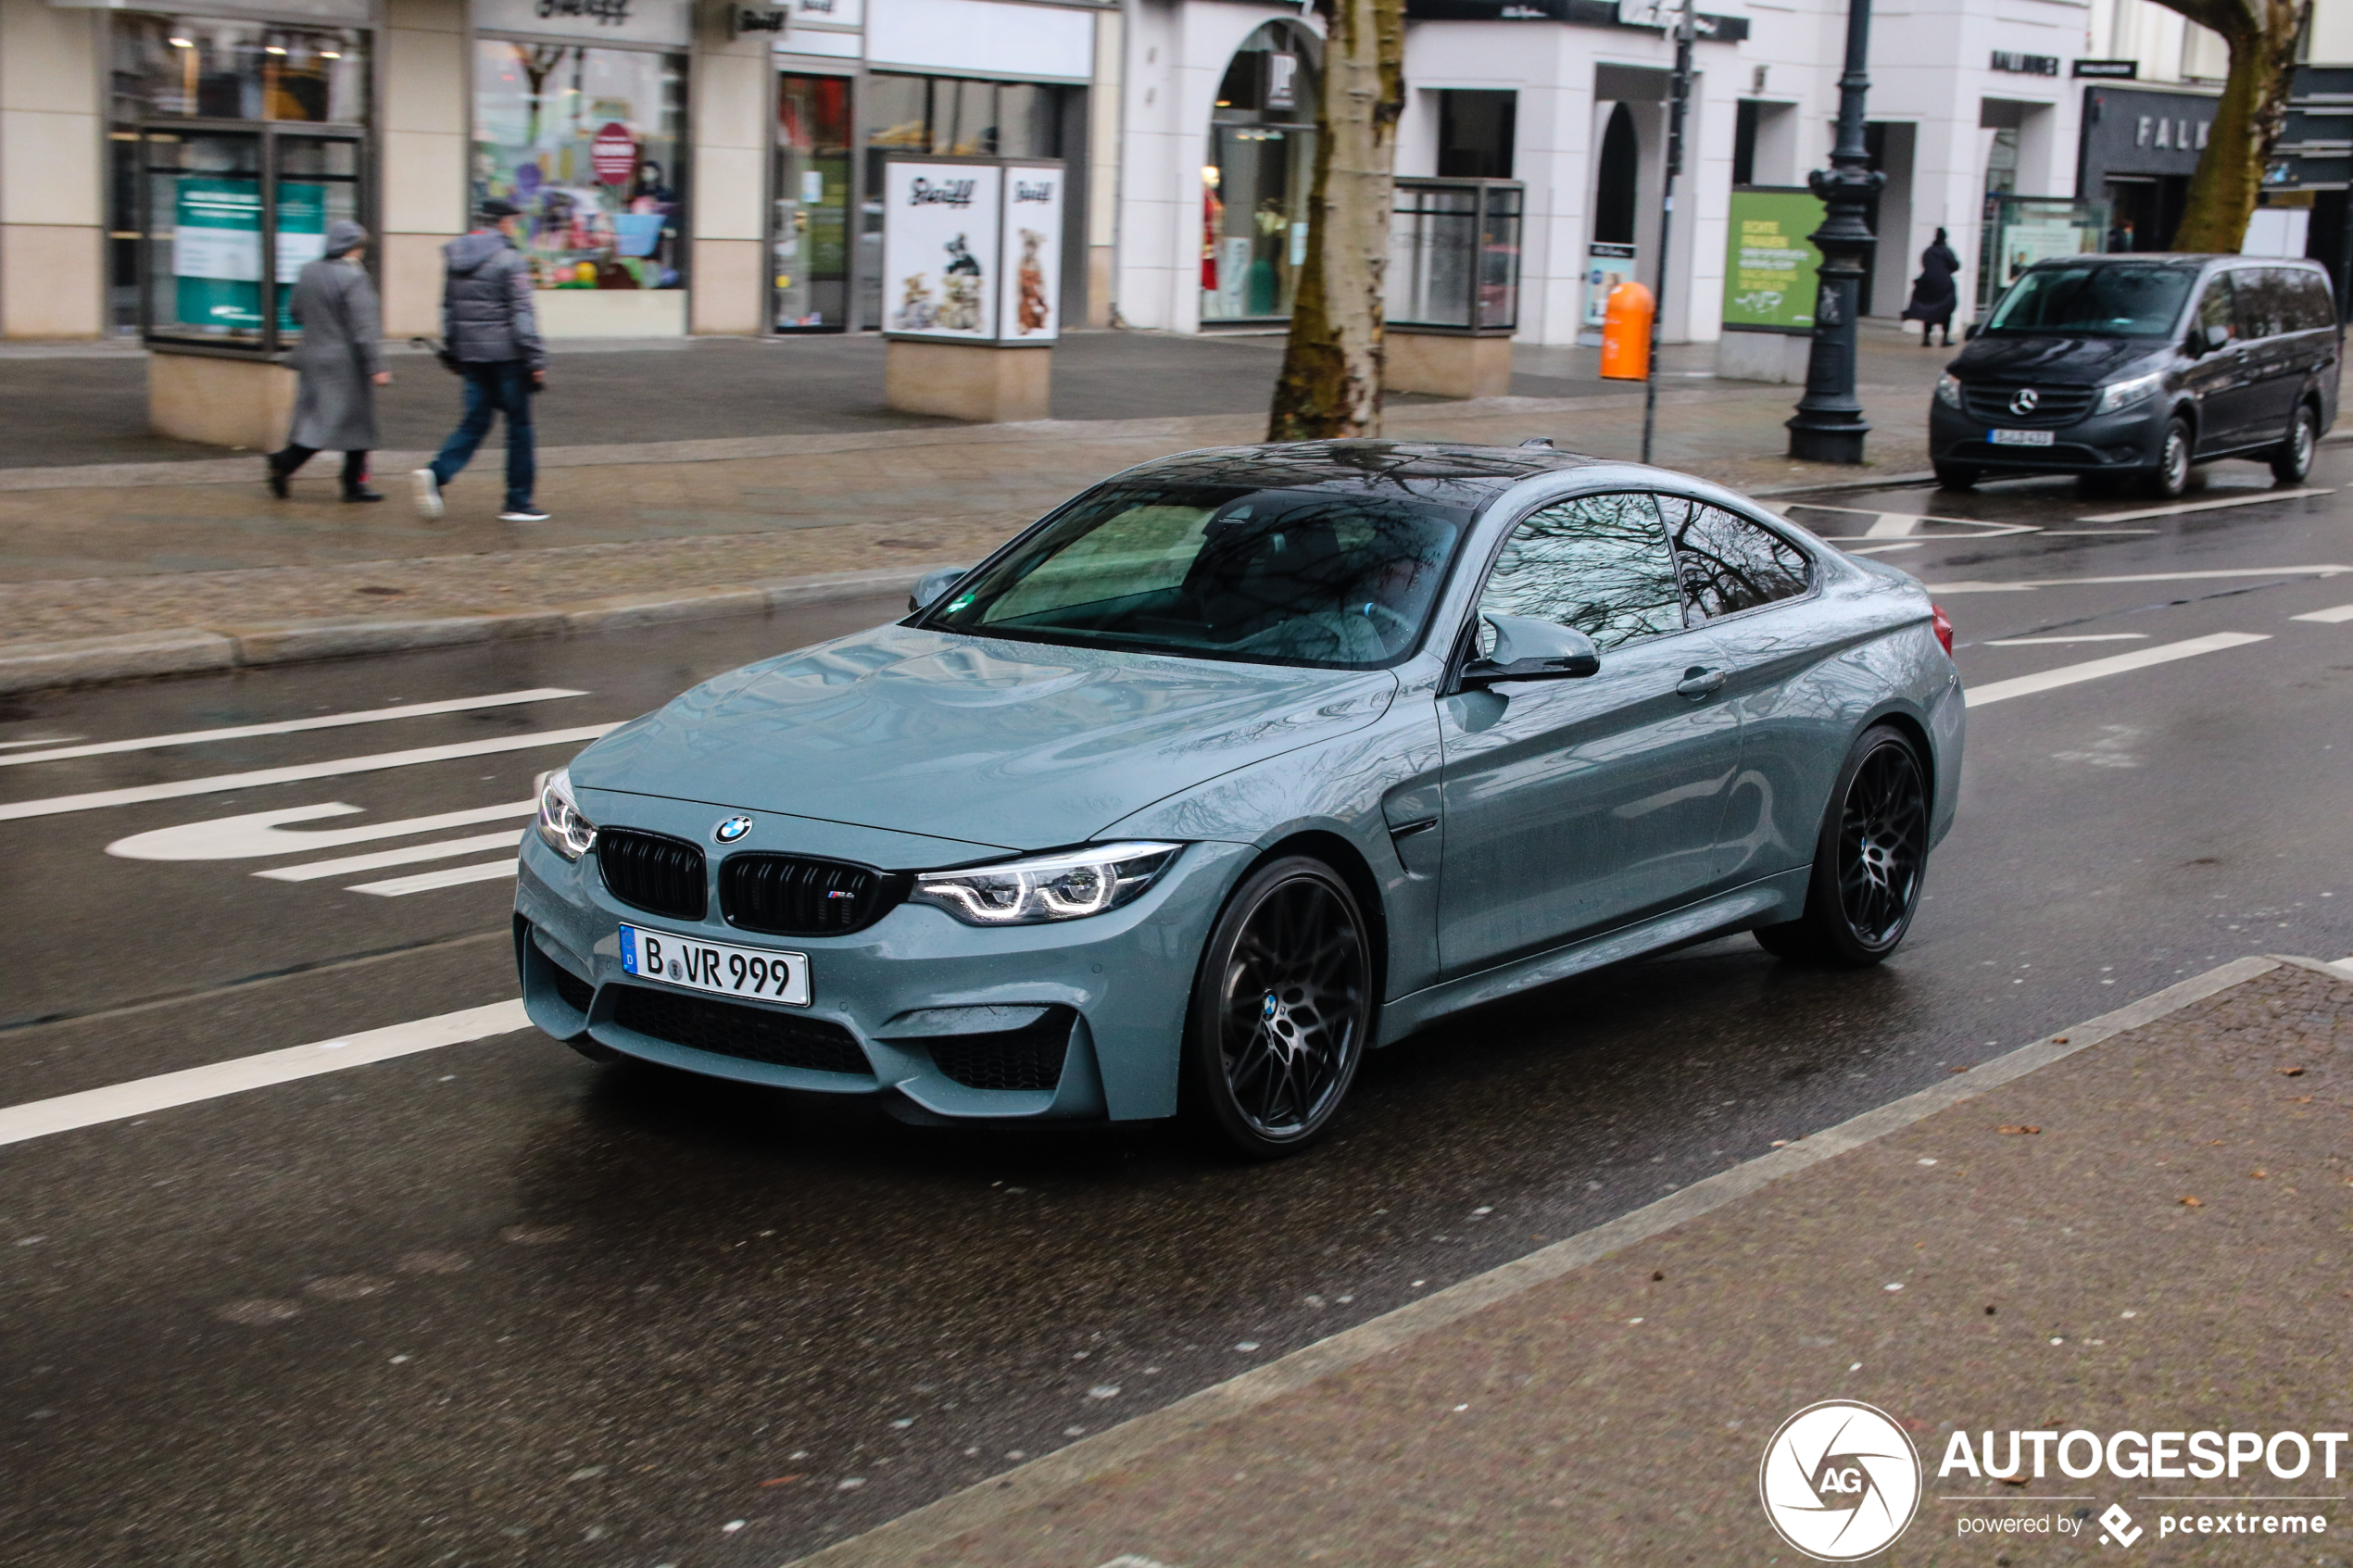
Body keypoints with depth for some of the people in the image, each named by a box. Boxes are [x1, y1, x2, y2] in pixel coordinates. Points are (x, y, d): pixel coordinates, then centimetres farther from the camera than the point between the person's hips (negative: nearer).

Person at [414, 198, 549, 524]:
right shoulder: (508, 259, -11)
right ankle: (518, 503, 7)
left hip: (471, 354, 6)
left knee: (475, 420, 10)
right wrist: (536, 360, -12)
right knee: (519, 423, 4)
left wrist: (454, 354, 23)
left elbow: (448, 310, 16)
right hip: (505, 353, -6)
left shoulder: (456, 259, 11)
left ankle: (437, 474, -13)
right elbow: (522, 313, -14)